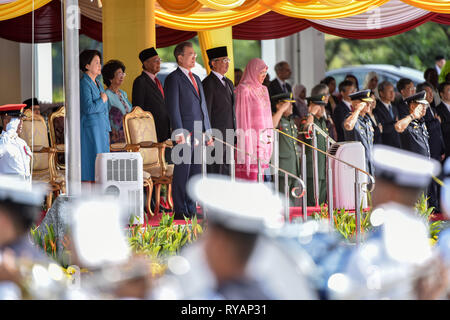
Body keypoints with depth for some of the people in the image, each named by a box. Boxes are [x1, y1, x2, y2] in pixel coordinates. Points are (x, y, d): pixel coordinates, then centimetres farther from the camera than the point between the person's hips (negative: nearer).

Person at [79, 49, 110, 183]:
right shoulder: (83, 84, -12)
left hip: (101, 130, 9)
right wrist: (102, 99, -8)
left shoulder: (98, 84, 17)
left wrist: (107, 131, 19)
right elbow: (89, 108, -23)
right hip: (90, 130, -9)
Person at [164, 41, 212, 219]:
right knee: (182, 172, -5)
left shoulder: (196, 79, 20)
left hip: (198, 133, 8)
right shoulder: (173, 79, -5)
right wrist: (179, 132, -18)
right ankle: (180, 211, -1)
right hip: (185, 133, -8)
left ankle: (191, 209, 14)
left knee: (196, 172, 9)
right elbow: (173, 108, -12)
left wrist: (208, 131, 16)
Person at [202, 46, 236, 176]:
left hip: (228, 137, 9)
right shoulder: (208, 83, -10)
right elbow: (206, 111, -13)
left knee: (226, 173, 10)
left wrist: (234, 134, 18)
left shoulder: (229, 83, 18)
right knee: (214, 172, -8)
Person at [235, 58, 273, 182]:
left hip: (263, 138, 8)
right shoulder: (244, 90, -7)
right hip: (250, 138, -8)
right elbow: (241, 115, -11)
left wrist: (268, 137, 16)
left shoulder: (263, 90, 17)